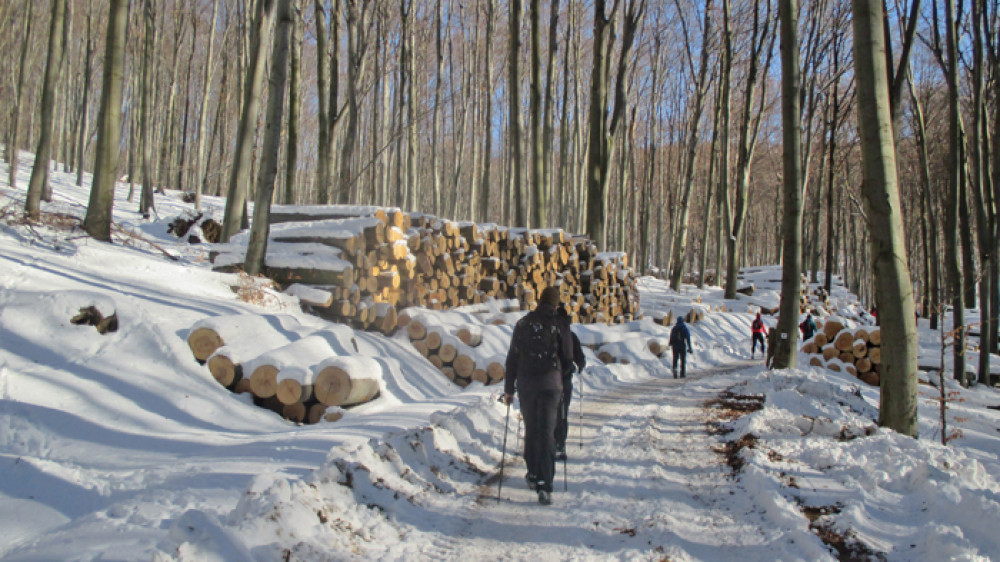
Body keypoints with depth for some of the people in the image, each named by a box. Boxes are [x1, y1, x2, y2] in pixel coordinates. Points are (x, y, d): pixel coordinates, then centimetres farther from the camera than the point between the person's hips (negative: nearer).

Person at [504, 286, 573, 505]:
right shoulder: (561, 325, -3)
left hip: (525, 385, 2)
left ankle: (533, 475, 29)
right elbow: (568, 358, 2)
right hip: (550, 384, -2)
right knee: (546, 432, -4)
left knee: (531, 430, 17)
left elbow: (512, 357, 4)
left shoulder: (523, 323, 4)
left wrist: (508, 389, 9)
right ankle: (544, 485, -12)